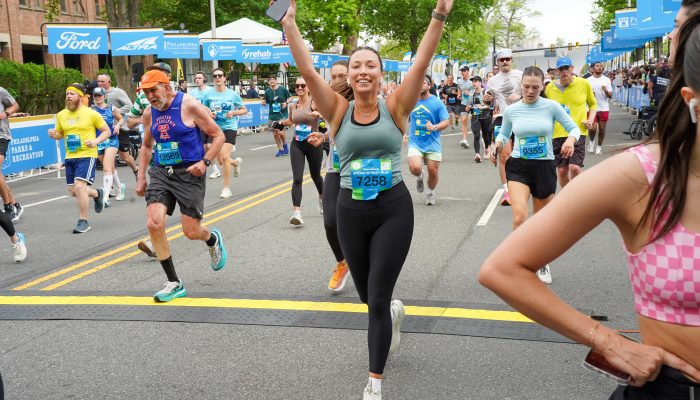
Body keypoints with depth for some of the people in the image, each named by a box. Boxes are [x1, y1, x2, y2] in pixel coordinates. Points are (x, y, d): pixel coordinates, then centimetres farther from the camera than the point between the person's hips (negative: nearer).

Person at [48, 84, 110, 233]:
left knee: (79, 186, -19)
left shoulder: (91, 114, -6)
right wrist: (53, 134, -2)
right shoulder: (61, 115, 9)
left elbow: (107, 131, 1)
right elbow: (60, 134, 22)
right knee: (73, 191, 9)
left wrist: (96, 141, -17)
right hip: (70, 157, 6)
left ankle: (83, 221, -6)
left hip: (87, 155, -6)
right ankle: (97, 194, 39)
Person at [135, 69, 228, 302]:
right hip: (160, 173, 5)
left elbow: (218, 136, -7)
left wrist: (205, 162, -20)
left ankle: (213, 239, 36)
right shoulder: (149, 113, 7)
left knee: (191, 232, -4)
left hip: (189, 173, -5)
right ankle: (174, 283, -1)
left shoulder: (189, 106, -10)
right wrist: (141, 177, 15)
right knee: (154, 224, -14)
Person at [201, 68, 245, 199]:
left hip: (229, 128, -3)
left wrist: (234, 112, -13)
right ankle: (236, 162, 46)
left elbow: (244, 110, 6)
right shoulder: (208, 95, 2)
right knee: (220, 160, 9)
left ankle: (226, 188, -4)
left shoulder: (233, 94, -3)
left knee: (224, 157, -16)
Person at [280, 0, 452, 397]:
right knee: (368, 295, 17)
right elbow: (308, 71, -10)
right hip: (350, 211, 3)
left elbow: (421, 64, -13)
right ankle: (394, 312, 55)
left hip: (394, 208, -2)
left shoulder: (395, 107, -3)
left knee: (377, 299, -3)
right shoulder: (339, 110, -1)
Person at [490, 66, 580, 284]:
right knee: (519, 217, -22)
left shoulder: (551, 107, -4)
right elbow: (504, 134, 17)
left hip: (544, 166, 0)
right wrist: (498, 144, -6)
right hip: (518, 167, 0)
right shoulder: (511, 110, 1)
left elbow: (574, 128, 2)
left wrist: (571, 139, -21)